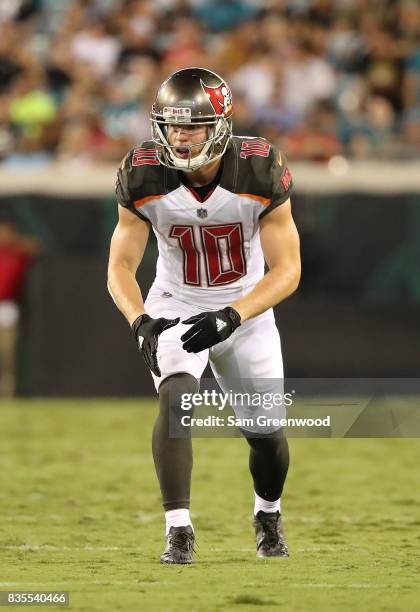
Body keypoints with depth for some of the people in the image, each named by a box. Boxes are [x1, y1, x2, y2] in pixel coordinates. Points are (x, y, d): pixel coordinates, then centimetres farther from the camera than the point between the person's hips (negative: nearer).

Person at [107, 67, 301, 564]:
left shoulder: (261, 173, -25)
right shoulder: (145, 178, -21)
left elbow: (287, 269, -23)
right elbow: (120, 267, -15)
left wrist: (230, 318, -37)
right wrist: (141, 322, -35)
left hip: (246, 308, 0)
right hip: (175, 307, 0)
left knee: (265, 430, 6)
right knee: (176, 397, -27)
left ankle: (268, 515, 38)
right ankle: (178, 531, -23)